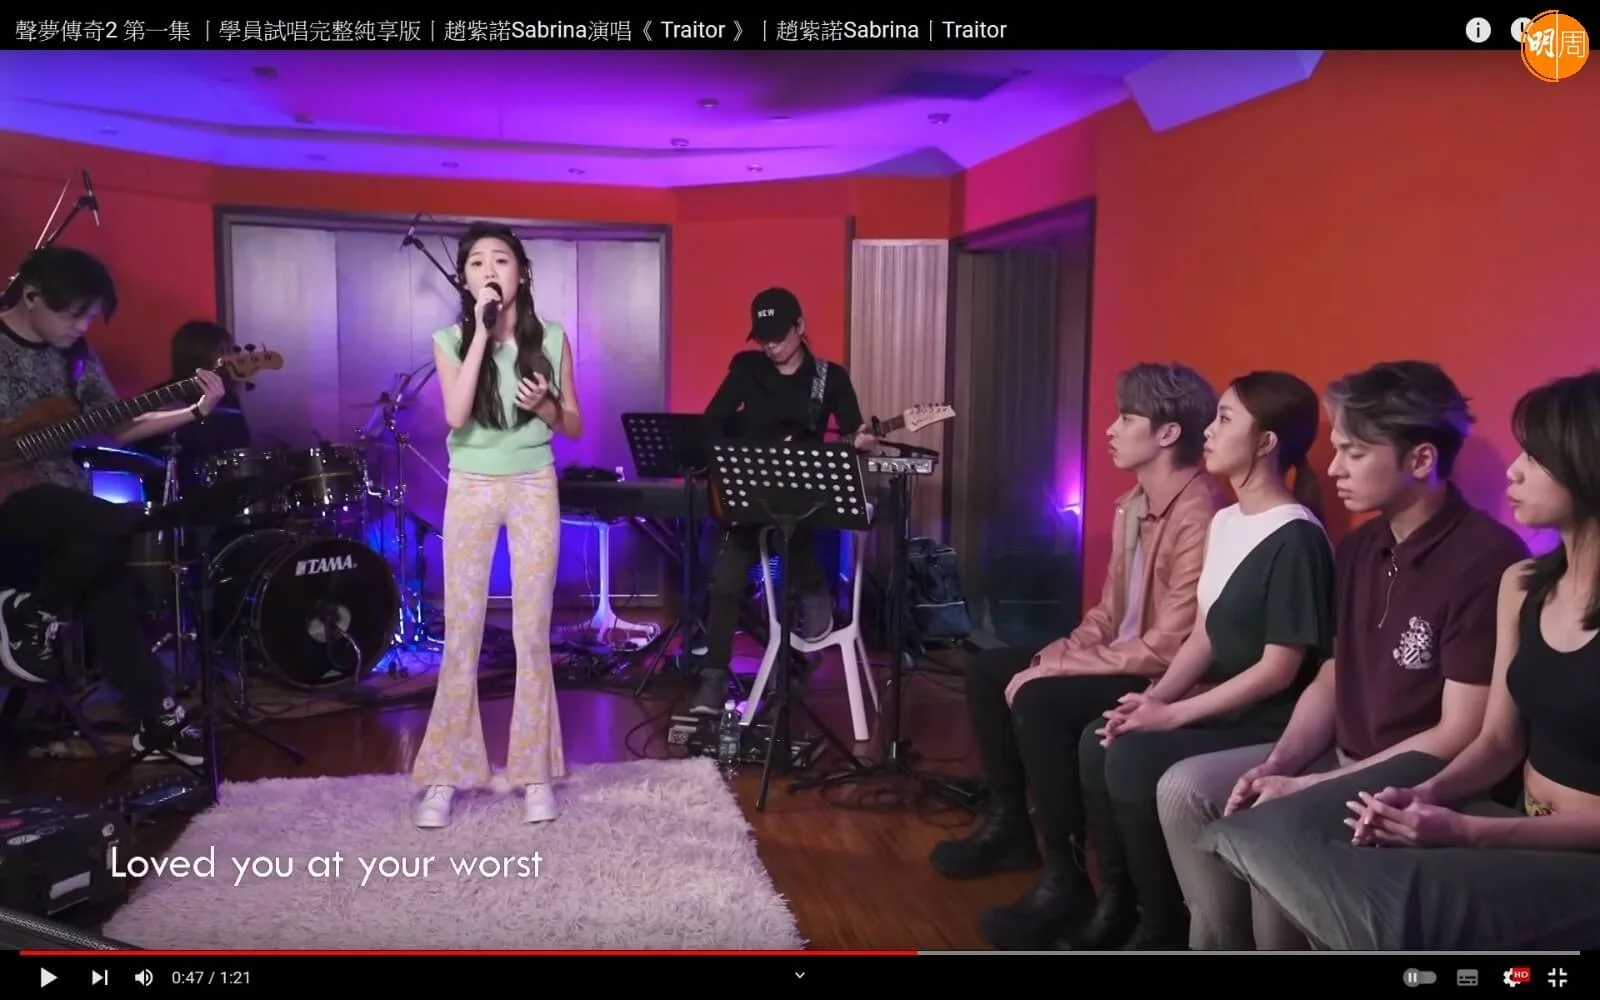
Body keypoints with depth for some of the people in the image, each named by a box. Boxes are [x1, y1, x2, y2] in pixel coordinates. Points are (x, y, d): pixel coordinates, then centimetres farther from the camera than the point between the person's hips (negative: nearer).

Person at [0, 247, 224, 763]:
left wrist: (196, 412, -1)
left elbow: (119, 427, 10)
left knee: (113, 601, -6)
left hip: (57, 496, 6)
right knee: (115, 524, -31)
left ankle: (158, 722, 4)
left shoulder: (76, 356, 9)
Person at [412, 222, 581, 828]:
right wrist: (481, 335, -18)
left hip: (534, 489, 0)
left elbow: (575, 427, 6)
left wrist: (546, 406, -16)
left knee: (532, 632, 4)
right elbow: (455, 416, -18)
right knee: (462, 632, 3)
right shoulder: (450, 341, -2)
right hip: (471, 490, 0)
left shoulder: (551, 339, 0)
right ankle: (445, 774, 14)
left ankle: (535, 772, 14)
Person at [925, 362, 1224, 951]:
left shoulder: (1199, 516, -23)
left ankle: (1066, 878, -17)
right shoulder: (1133, 505, 8)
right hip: (1120, 658, 10)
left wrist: (1056, 669, -22)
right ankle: (1010, 824, 18)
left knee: (1039, 700, -30)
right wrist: (1052, 655, -4)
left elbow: (1170, 647, -27)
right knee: (988, 671, 6)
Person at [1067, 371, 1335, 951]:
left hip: (1272, 726, -8)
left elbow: (1278, 669, -19)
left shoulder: (1296, 539, -18)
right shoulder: (1225, 521, 10)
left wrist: (1172, 715, -19)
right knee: (1098, 742, -11)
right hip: (1221, 708, 8)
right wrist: (1155, 696, -6)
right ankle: (1121, 897, 6)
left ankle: (1166, 927, -4)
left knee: (1135, 760, -24)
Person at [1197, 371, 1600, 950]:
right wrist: (1429, 794, -8)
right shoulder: (1522, 585, 8)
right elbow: (1499, 741, 9)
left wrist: (1466, 831, -21)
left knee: (1385, 903, -31)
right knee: (1263, 835, -12)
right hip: (1521, 831, 6)